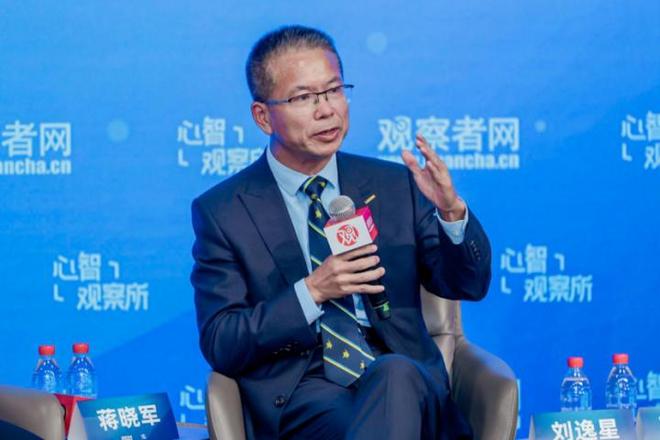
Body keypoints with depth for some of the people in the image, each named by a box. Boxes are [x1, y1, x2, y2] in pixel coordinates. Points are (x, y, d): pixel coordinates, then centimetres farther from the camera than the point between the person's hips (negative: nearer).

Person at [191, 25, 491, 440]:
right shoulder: (222, 212, 4)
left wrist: (452, 211, -10)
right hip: (300, 399, -3)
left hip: (409, 382, 3)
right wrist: (311, 292, -17)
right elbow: (219, 345, -2)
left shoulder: (394, 185, 13)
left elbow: (468, 285, 11)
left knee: (395, 374, -34)